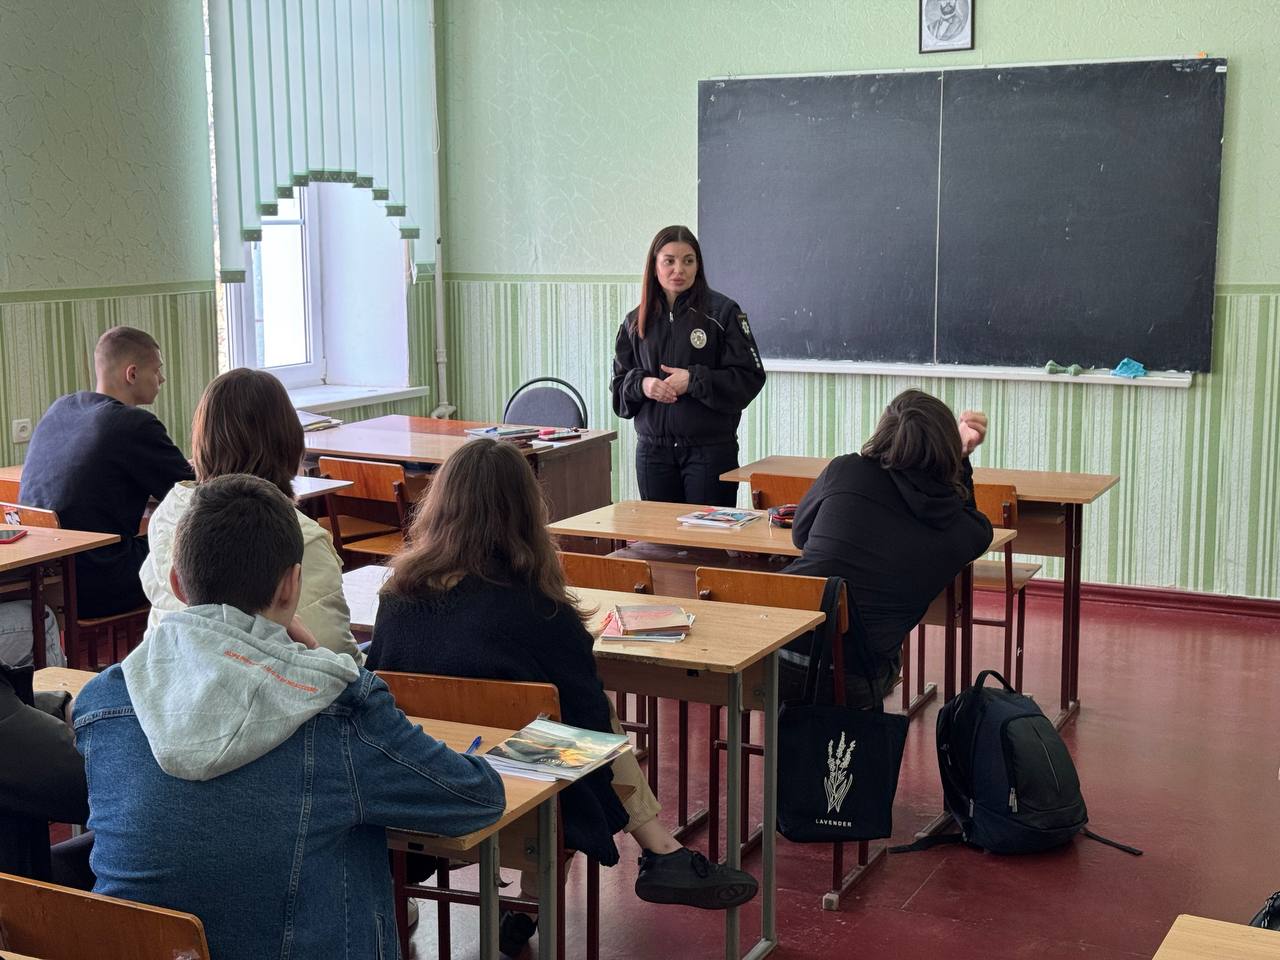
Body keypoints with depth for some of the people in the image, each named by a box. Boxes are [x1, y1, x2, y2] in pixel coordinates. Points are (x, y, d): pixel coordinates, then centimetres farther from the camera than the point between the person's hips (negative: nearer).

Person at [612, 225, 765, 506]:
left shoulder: (723, 312, -4)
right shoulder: (636, 322, 10)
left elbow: (750, 377, -7)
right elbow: (620, 382, 14)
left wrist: (693, 380, -16)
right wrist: (641, 384, -8)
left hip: (709, 449, -4)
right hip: (653, 449, 4)